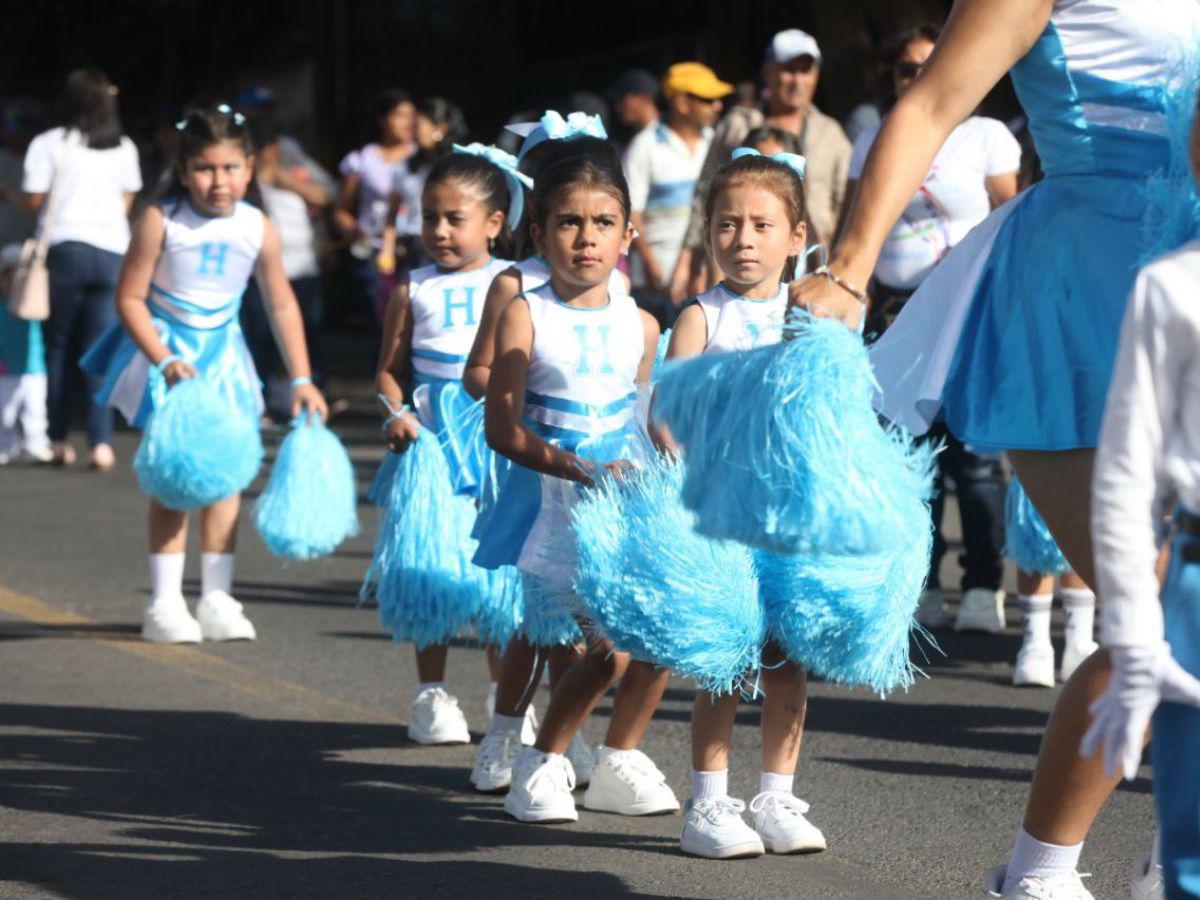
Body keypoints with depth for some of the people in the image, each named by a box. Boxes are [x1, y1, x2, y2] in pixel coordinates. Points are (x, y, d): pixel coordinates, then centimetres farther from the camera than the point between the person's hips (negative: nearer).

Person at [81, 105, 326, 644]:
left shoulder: (258, 230, -8)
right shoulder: (161, 222, -18)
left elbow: (282, 305, 2)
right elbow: (130, 297, -15)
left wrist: (301, 381, 3)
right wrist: (165, 361, -24)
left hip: (221, 352, 3)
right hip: (162, 347, -3)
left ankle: (216, 600, 9)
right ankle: (165, 603, 2)